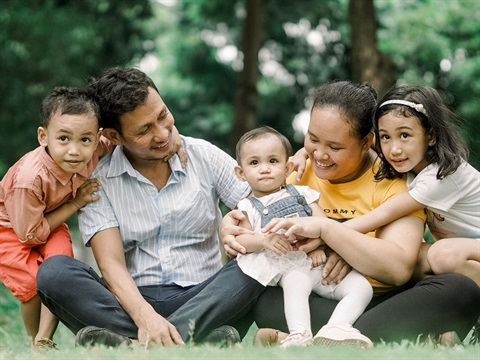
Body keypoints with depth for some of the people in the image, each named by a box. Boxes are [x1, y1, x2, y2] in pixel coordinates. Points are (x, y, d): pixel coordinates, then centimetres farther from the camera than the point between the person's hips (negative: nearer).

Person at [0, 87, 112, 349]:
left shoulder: (93, 151, -26)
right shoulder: (30, 178, -41)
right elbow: (30, 233, -28)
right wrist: (75, 203, -27)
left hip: (49, 220, 4)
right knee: (33, 282, -19)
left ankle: (45, 340, -17)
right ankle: (34, 340, 9)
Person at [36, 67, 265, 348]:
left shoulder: (204, 156, 6)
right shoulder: (98, 181, 1)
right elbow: (111, 263, -10)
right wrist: (144, 316, -30)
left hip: (203, 299, 1)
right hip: (134, 301, -1)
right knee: (54, 272, -25)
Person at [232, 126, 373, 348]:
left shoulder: (302, 194, 20)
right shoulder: (249, 207, 14)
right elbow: (240, 240, 0)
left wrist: (319, 245, -13)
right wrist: (264, 240, -21)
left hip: (320, 261, 4)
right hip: (291, 266, -4)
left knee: (362, 287, -17)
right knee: (296, 284, -38)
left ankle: (335, 328, -36)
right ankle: (300, 336, -52)